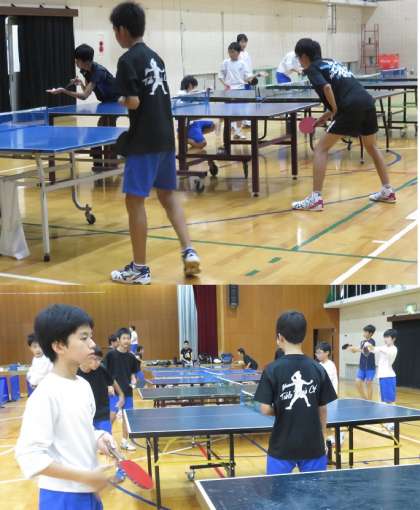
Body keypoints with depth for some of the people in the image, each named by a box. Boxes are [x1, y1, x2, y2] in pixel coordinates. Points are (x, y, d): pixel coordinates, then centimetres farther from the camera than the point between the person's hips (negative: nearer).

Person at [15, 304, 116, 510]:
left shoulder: (83, 385, 5)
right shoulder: (47, 394, -19)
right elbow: (30, 456, -23)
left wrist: (97, 438, -2)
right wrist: (85, 477, -21)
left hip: (89, 493, 8)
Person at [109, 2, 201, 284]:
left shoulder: (128, 60, -11)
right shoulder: (155, 57, 12)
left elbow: (134, 102, -17)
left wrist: (121, 101, 3)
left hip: (144, 141, -8)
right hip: (166, 136, 8)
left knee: (135, 200, -1)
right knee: (168, 194, 17)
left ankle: (140, 268, 4)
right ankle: (189, 251, 7)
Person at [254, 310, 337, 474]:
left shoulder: (272, 370, -10)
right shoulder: (318, 369, -3)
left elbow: (265, 409, -12)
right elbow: (322, 409, 3)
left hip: (282, 446, -2)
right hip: (313, 445, 2)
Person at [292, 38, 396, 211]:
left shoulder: (312, 68, 5)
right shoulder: (331, 62, 28)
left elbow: (327, 87, -14)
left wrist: (334, 110, -2)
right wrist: (330, 114, 26)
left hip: (352, 108, -8)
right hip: (367, 102, 8)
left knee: (321, 149, 0)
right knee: (371, 147, 28)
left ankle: (316, 198, -6)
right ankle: (387, 191, 31)